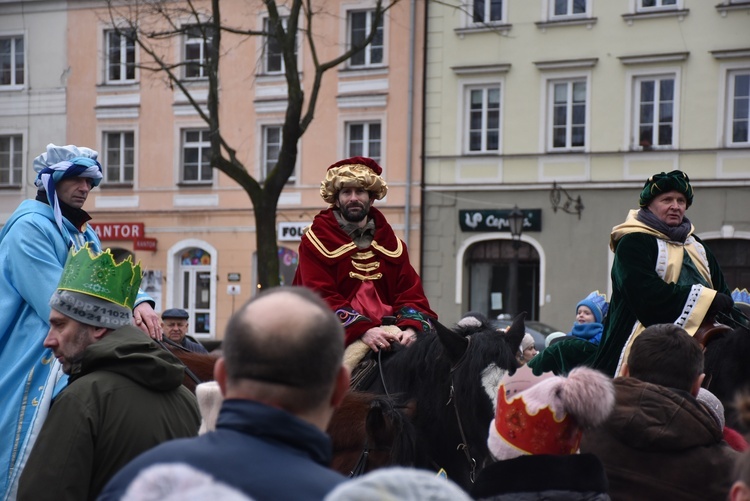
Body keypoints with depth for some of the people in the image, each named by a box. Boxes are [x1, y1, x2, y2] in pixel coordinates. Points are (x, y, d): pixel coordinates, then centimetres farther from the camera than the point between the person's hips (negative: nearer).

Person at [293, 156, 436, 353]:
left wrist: (411, 328, -14)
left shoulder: (390, 243, 17)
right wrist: (363, 330, -22)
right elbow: (321, 297, -8)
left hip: (386, 335, 4)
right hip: (339, 336, -4)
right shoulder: (316, 240, 4)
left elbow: (410, 293, 8)